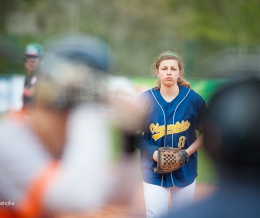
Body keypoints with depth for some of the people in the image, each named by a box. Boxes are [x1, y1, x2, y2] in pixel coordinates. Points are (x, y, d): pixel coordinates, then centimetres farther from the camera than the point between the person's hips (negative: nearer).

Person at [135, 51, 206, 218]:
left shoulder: (194, 99, -7)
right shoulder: (145, 99, -8)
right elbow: (136, 135, -1)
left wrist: (188, 152, -13)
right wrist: (153, 153, -17)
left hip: (185, 170, 1)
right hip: (154, 168, -1)